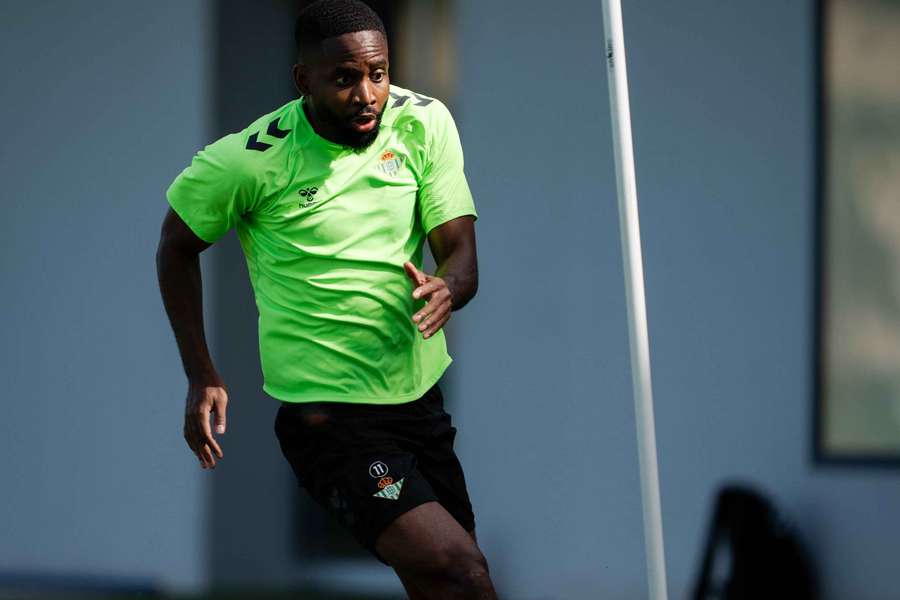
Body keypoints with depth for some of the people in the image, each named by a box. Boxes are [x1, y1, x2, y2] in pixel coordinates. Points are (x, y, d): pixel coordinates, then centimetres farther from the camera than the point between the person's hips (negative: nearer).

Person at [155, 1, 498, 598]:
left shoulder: (425, 123, -4)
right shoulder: (246, 161, -14)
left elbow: (461, 252, -5)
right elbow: (177, 247, 3)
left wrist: (446, 289, -30)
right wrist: (202, 377, -2)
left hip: (421, 397, 6)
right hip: (328, 419, -6)